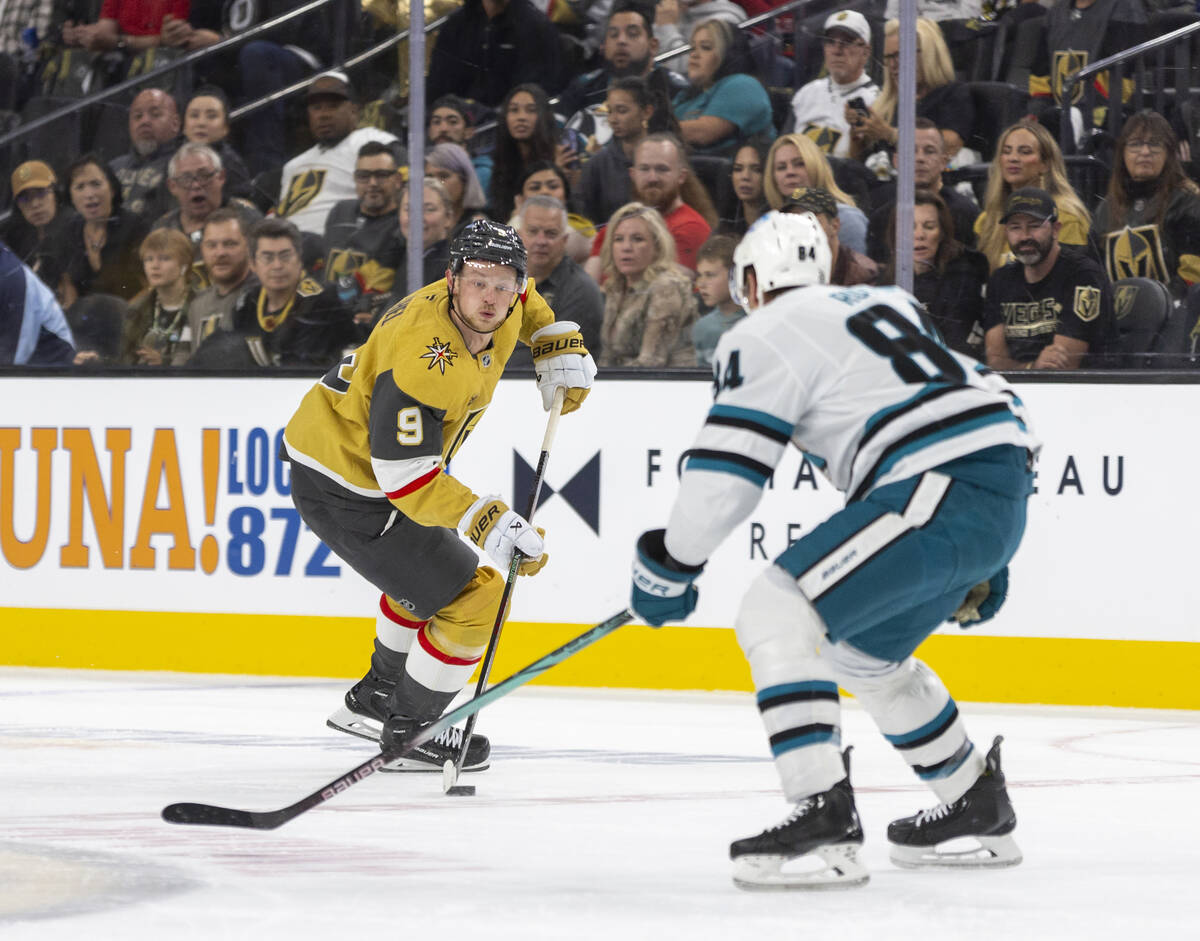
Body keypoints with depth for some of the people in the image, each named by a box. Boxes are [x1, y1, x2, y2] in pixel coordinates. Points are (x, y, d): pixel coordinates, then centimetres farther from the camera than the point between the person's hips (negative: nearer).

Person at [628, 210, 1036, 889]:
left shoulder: (767, 337, 2)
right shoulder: (881, 304, 28)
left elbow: (723, 475, -4)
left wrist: (666, 570, 10)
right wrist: (982, 565, 35)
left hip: (943, 494, -9)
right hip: (1008, 491, 9)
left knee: (779, 615, -11)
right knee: (863, 652, 26)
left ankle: (826, 822, -22)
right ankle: (980, 814, 37)